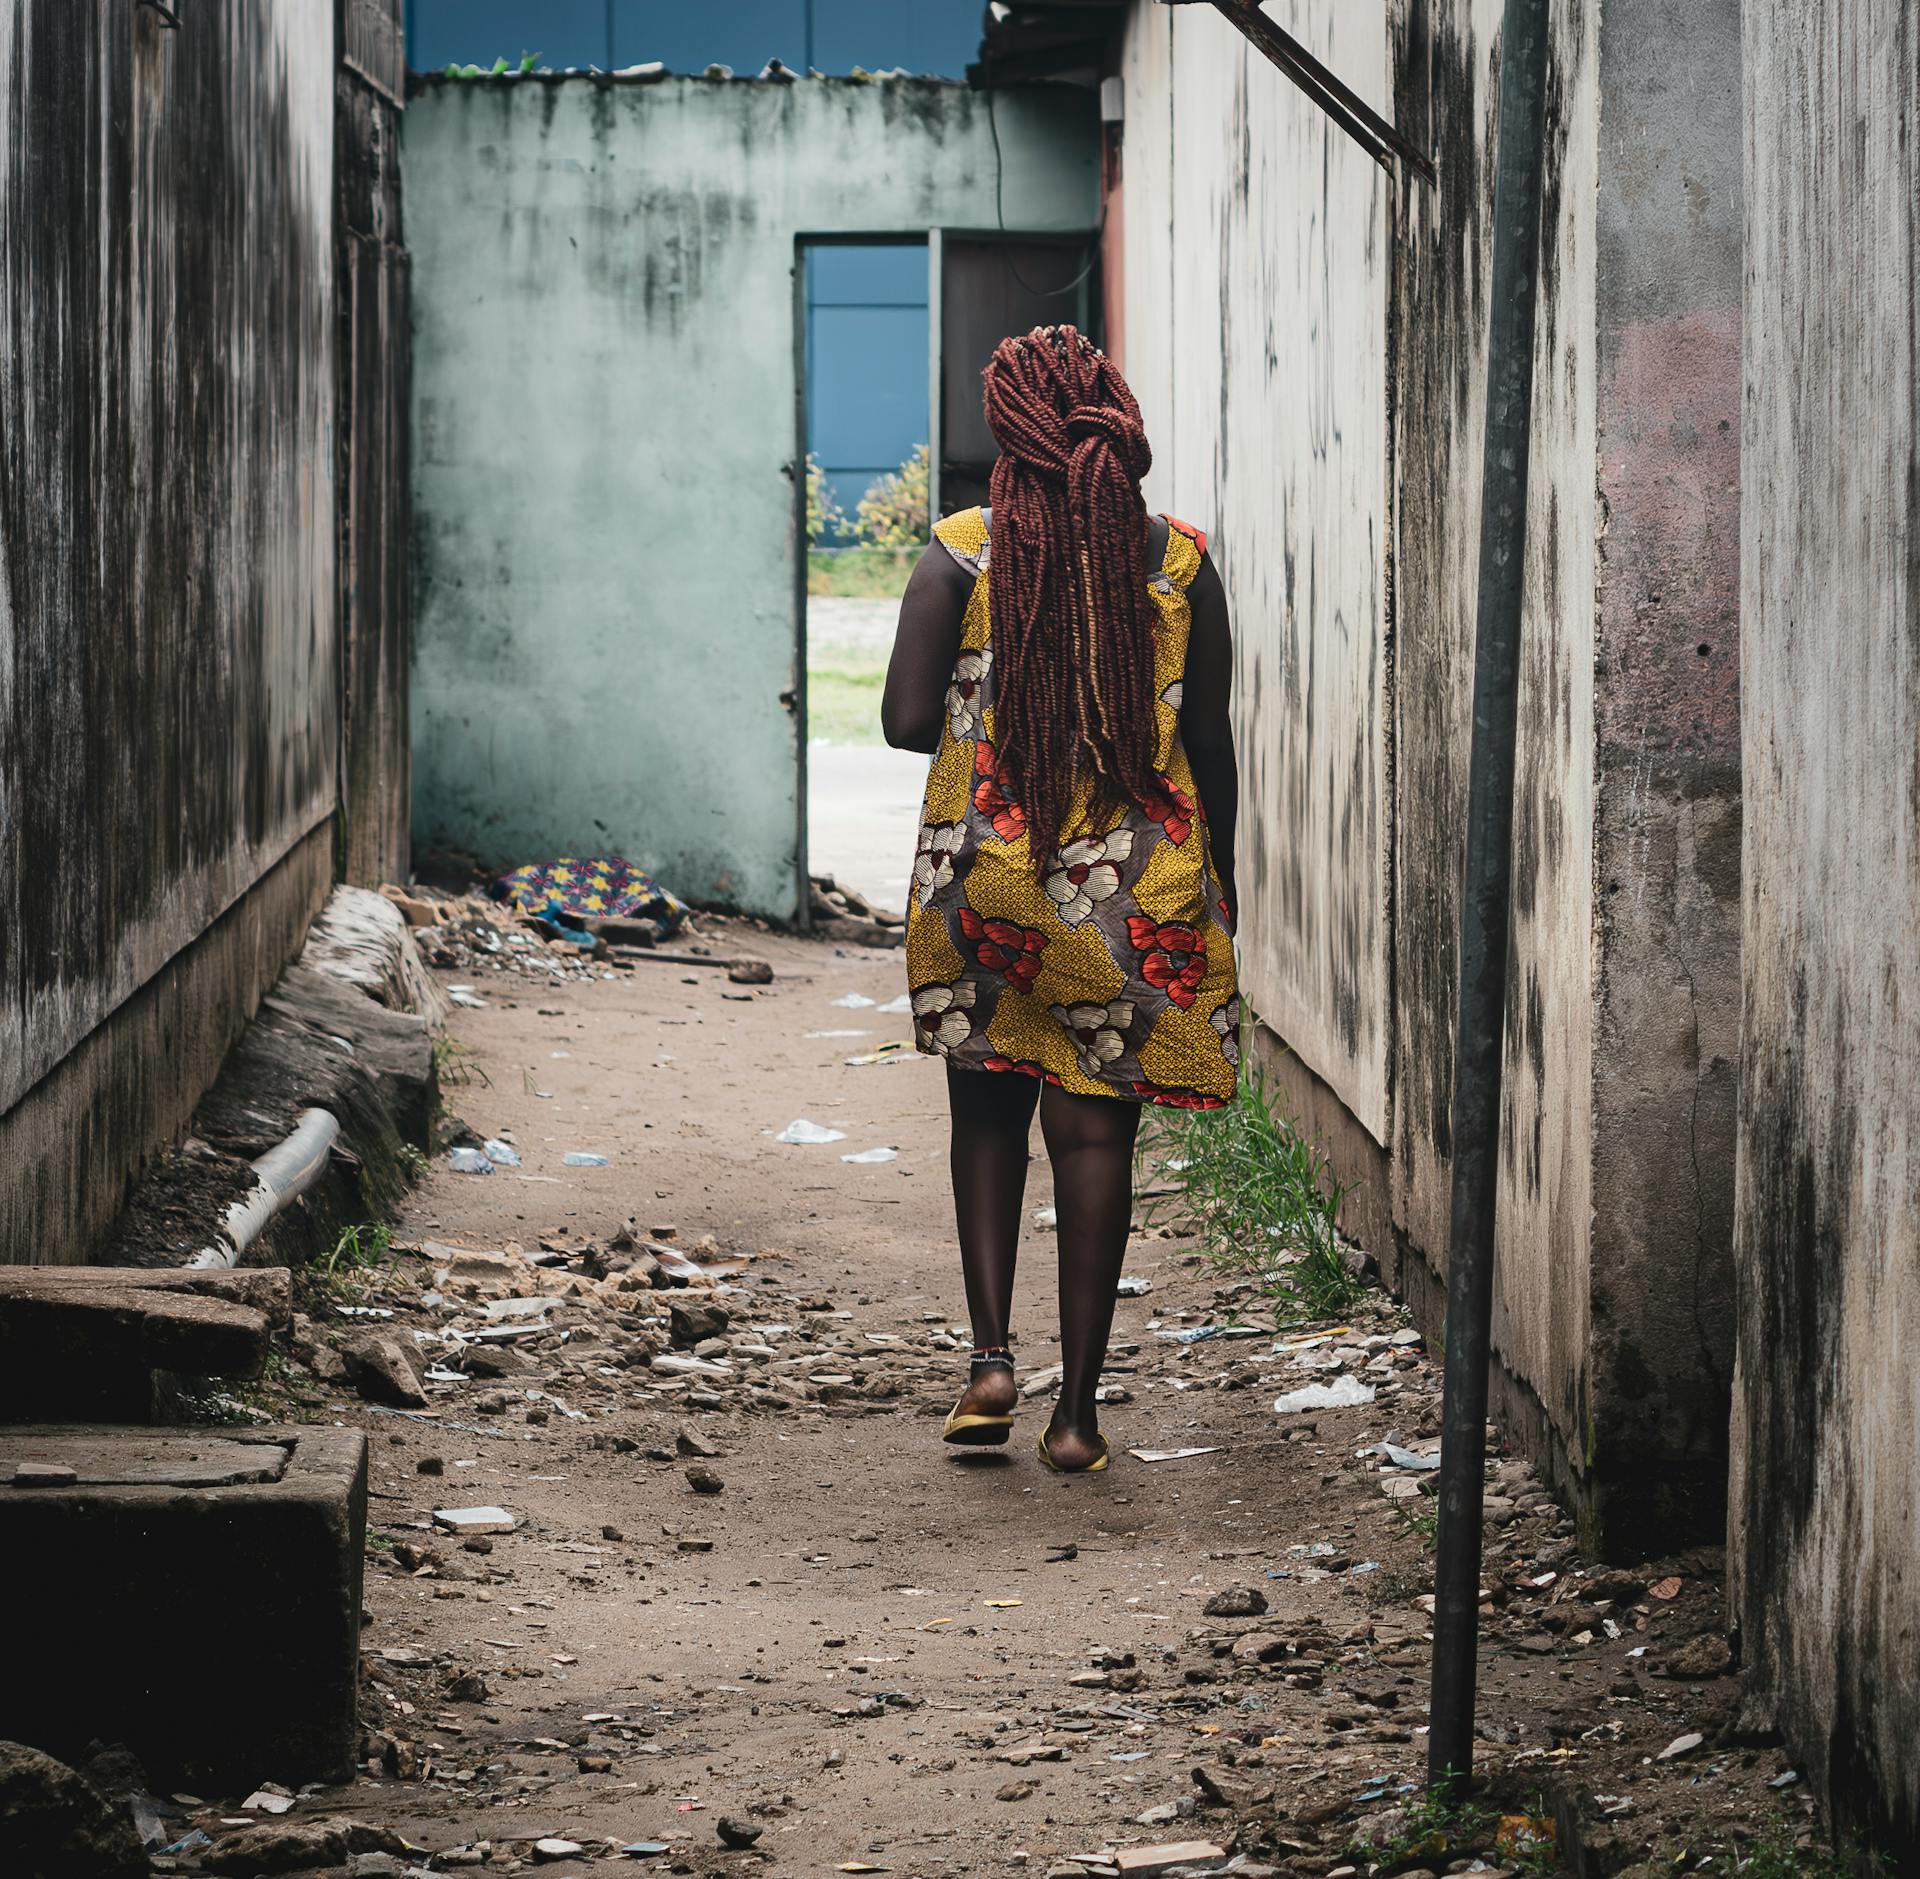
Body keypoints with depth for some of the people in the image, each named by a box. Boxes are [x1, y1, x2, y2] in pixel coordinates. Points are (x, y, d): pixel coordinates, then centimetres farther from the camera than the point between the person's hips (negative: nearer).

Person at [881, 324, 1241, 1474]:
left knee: (990, 1112, 17)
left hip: (987, 880, 0)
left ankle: (993, 1355, 4)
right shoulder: (1181, 562, -2)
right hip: (1140, 893, 0)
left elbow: (907, 719, -12)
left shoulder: (961, 555, -6)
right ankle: (1078, 1408, 5)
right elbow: (1211, 743, 2)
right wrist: (1220, 879, 15)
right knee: (1095, 1132, 4)